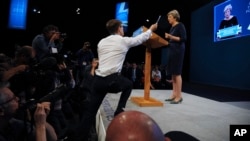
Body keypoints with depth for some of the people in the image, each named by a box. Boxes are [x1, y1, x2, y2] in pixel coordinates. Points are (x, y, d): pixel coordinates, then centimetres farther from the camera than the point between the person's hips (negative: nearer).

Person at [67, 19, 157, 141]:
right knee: (129, 84, 29)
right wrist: (151, 29, 39)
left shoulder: (101, 42, 17)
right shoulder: (124, 41, 5)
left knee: (90, 112, 10)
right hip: (113, 80, -4)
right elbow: (141, 38, 22)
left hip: (98, 80, 5)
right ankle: (119, 111, 22)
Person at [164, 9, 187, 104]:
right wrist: (167, 37, 6)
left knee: (177, 73, -9)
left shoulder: (180, 25, -5)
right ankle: (174, 95, 14)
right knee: (172, 73, 8)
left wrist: (171, 37, -19)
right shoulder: (172, 27, 18)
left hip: (178, 51, -9)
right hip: (172, 50, 9)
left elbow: (184, 39, -15)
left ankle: (179, 96, -3)